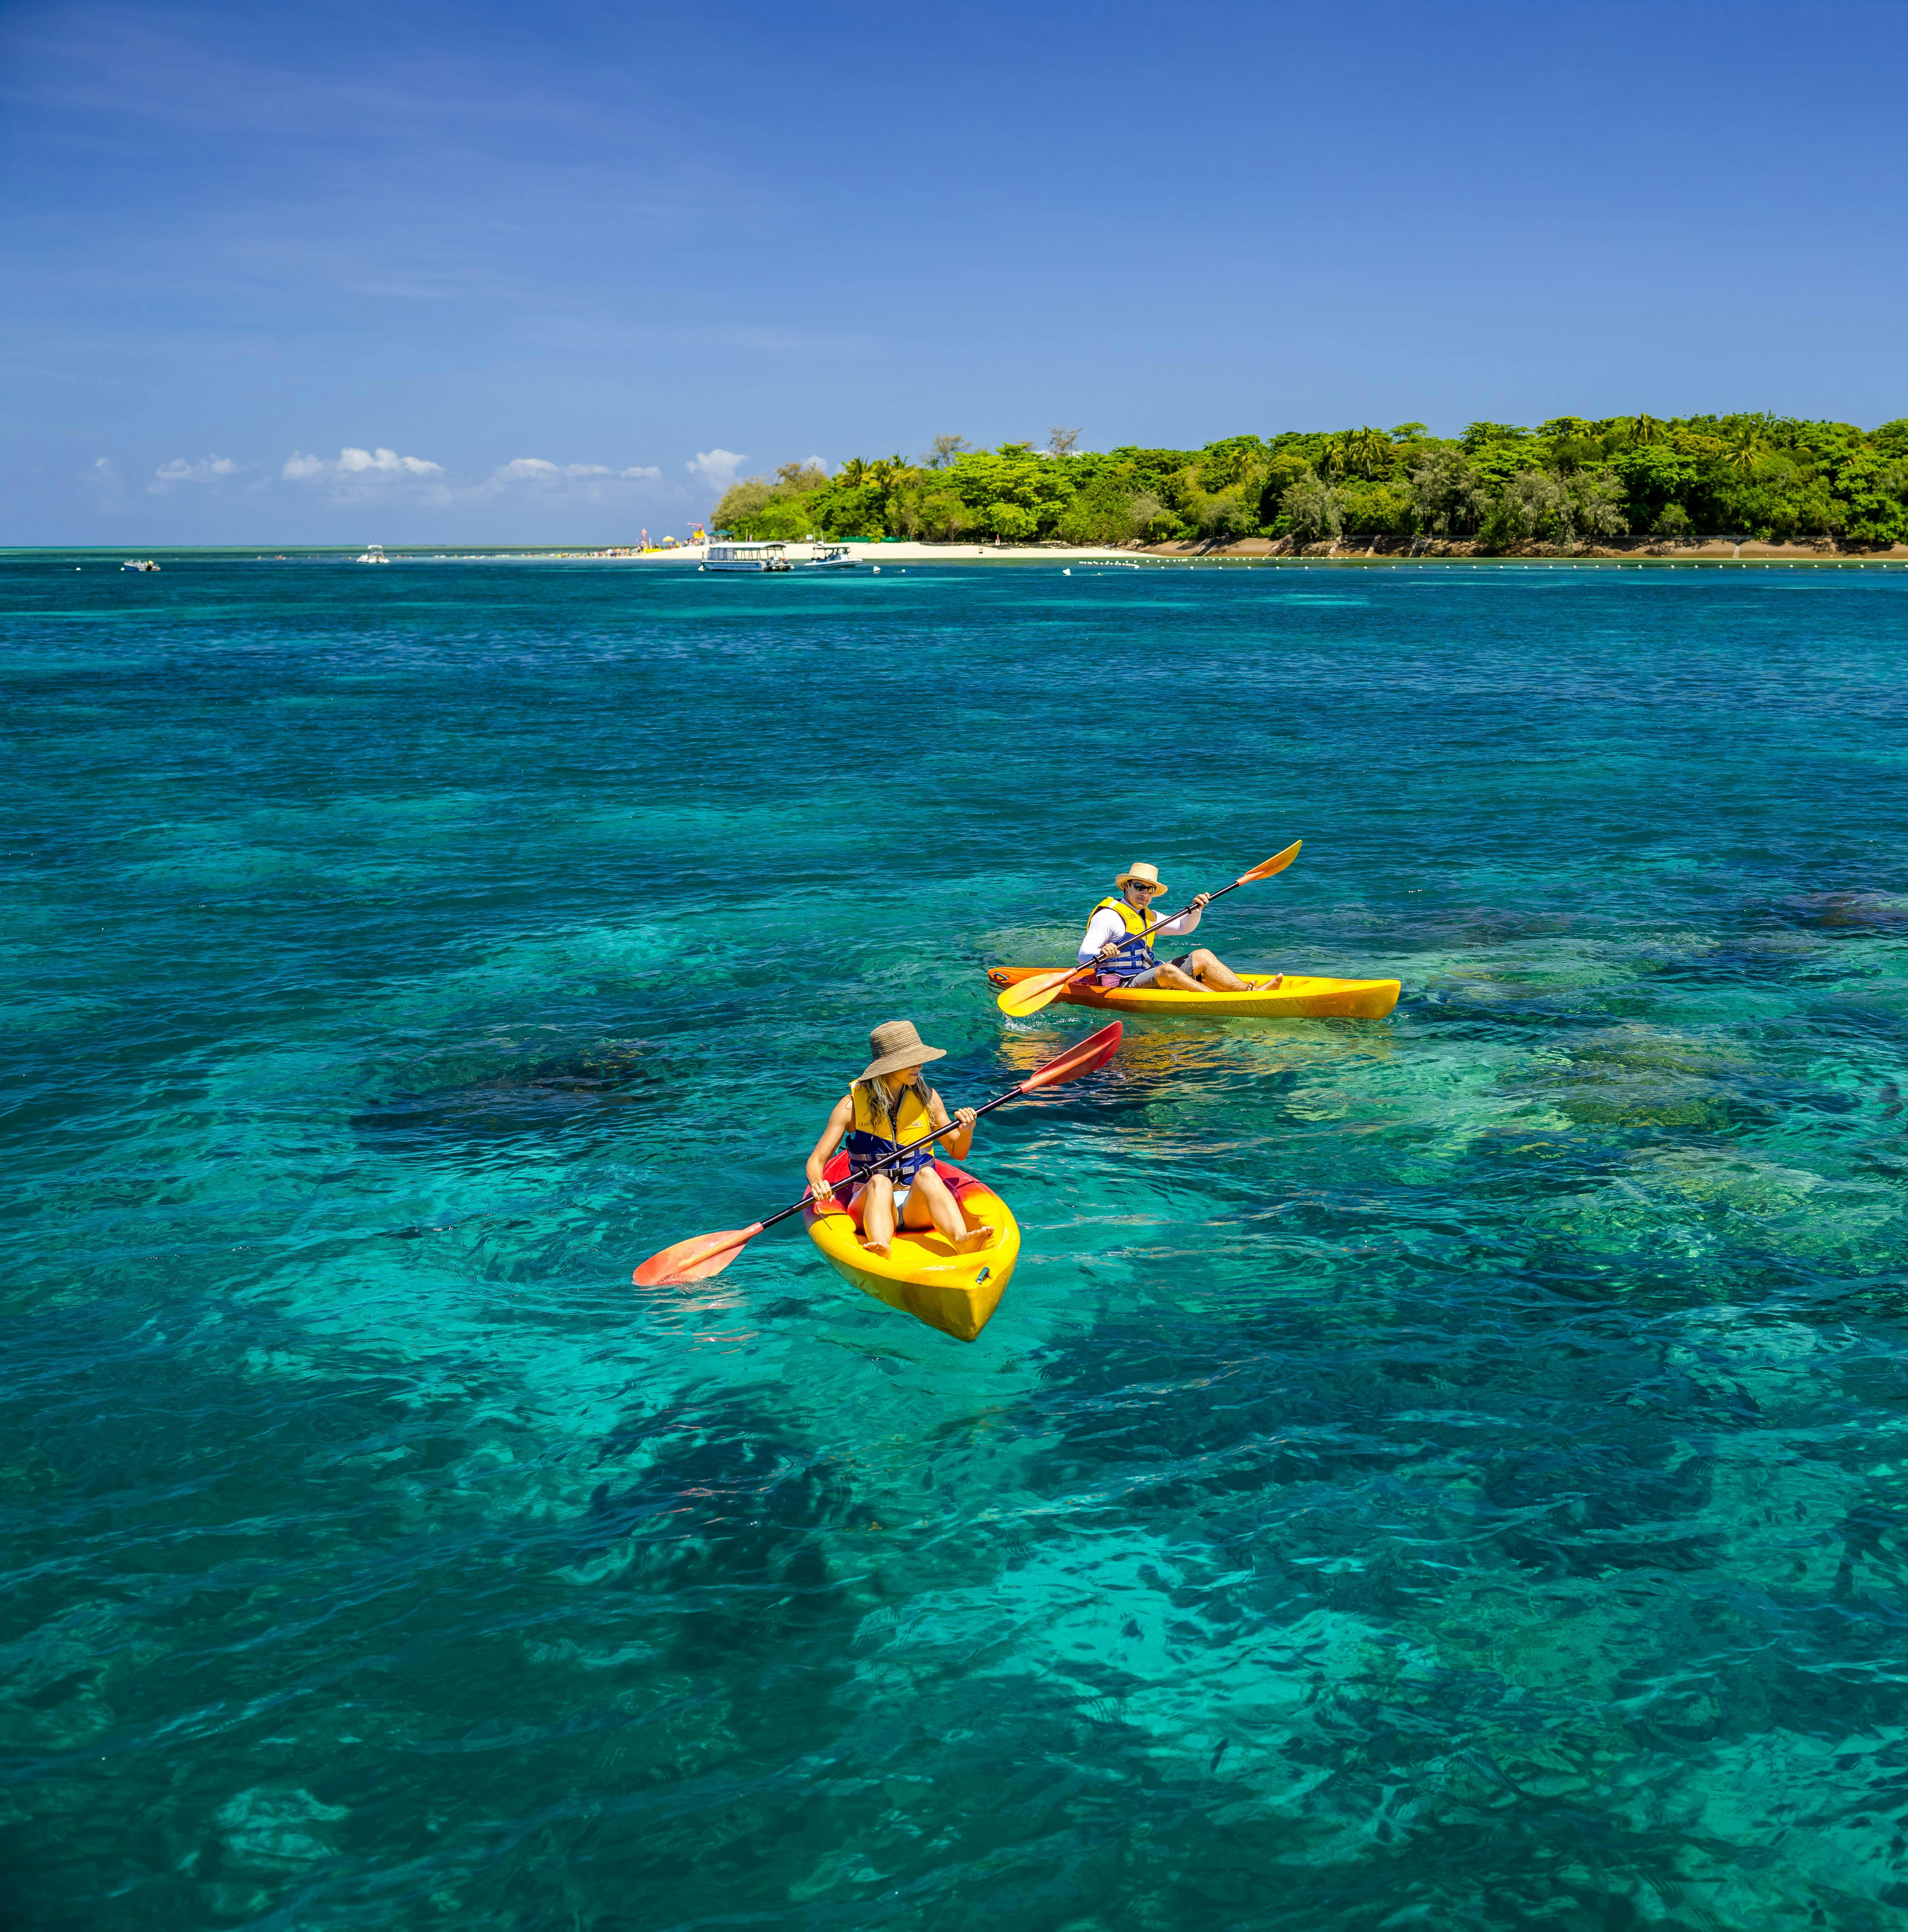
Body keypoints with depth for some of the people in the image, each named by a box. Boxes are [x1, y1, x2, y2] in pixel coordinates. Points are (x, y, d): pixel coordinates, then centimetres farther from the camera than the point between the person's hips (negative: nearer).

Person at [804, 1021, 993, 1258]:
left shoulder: (927, 1098, 7)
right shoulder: (852, 1105, -2)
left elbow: (958, 1153, 16)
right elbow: (817, 1161, -4)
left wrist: (967, 1130, -6)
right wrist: (817, 1184, -27)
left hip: (918, 1205, 1)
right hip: (872, 1203, -1)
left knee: (926, 1174, -31)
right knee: (880, 1182, -34)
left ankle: (961, 1240, -58)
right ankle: (880, 1249, -63)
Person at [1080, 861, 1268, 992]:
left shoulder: (1147, 917, 21)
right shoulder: (1109, 916, -7)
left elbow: (1182, 927, 23)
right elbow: (1084, 955, -16)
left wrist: (1196, 909, 2)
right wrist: (1102, 953, -38)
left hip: (1149, 978, 9)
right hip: (1123, 985, -9)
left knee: (1202, 956, -3)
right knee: (1167, 970, -35)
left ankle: (1249, 991, -21)